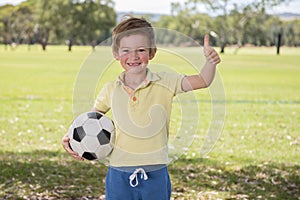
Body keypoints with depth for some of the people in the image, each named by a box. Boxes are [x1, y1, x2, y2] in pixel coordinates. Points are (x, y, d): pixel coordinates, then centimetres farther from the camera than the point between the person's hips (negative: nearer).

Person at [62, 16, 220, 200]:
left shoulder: (165, 83, -3)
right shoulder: (111, 90, 3)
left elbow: (202, 81, -9)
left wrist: (210, 62, -28)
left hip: (155, 175, -1)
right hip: (119, 176, 1)